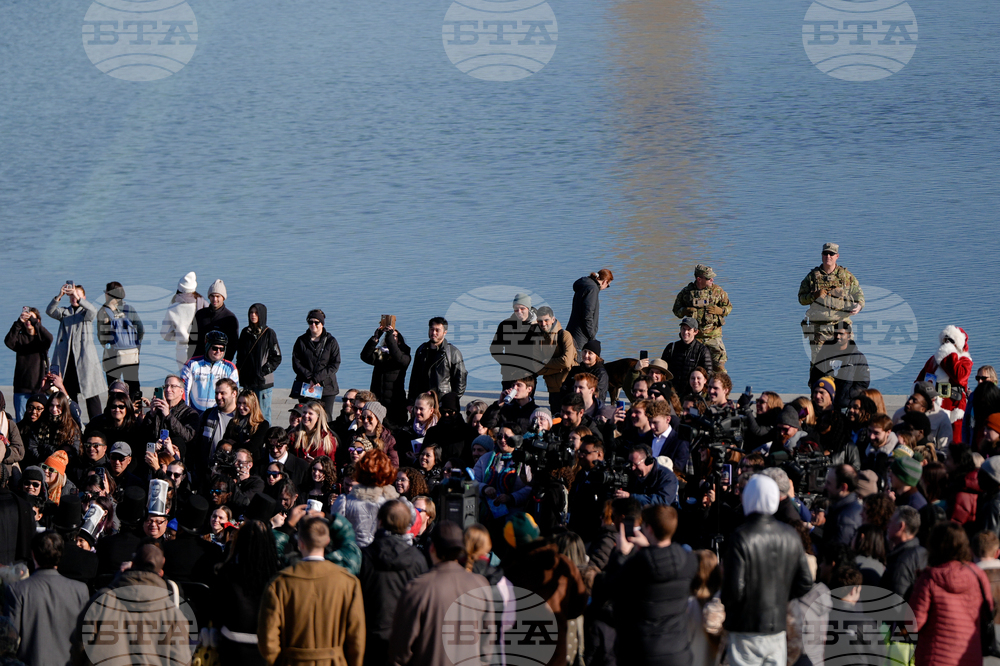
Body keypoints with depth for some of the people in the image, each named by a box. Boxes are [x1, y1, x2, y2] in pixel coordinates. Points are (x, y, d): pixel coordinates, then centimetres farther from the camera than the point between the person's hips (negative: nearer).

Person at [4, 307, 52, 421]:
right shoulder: (20, 338, 7)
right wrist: (18, 323, -25)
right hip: (22, 387, 1)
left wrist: (34, 321, -24)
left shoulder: (41, 338, 6)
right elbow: (8, 342, -14)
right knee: (20, 420, 0)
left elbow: (49, 339, -18)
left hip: (40, 386, -1)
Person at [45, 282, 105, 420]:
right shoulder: (64, 312, 16)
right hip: (66, 359, 3)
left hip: (85, 357, -3)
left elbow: (93, 311, -14)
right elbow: (50, 311, -3)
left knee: (91, 394, -6)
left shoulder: (87, 312, 10)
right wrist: (59, 297, -21)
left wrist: (78, 298, -29)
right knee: (68, 394, 2)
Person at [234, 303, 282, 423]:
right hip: (247, 381, 5)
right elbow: (240, 355, 18)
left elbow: (277, 358, -3)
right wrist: (240, 373, 6)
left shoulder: (269, 333, -2)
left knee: (263, 415, -5)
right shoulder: (245, 333, 12)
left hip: (264, 381, -5)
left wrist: (264, 371, -12)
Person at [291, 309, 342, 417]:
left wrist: (316, 378, -14)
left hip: (327, 388, -1)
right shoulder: (301, 341, 8)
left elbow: (335, 365, -3)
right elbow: (296, 363, 3)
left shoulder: (331, 341, 4)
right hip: (305, 387, 1)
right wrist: (310, 378, -12)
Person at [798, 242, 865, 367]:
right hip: (818, 327, 0)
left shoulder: (846, 276, 7)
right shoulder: (812, 276, 6)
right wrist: (814, 295, -13)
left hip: (841, 325, 0)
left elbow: (859, 294, 13)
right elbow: (801, 299, 8)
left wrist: (859, 305, -9)